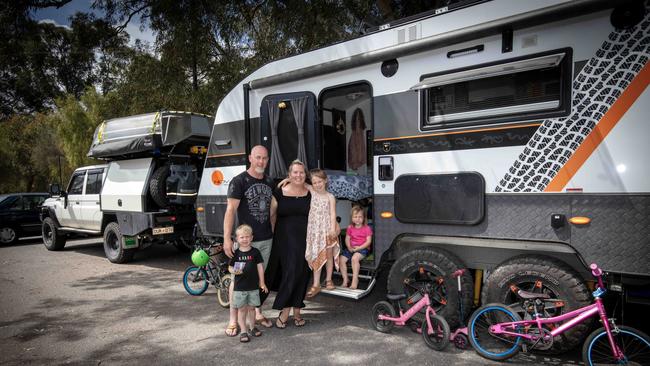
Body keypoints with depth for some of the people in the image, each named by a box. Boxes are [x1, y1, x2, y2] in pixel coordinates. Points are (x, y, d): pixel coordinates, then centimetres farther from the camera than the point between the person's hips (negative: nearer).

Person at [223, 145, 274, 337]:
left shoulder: (269, 182, 9)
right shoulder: (239, 181, -9)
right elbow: (230, 210, -13)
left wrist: (273, 232, 14)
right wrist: (227, 238, -19)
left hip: (266, 239, 5)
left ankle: (257, 312, 30)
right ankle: (233, 320, 12)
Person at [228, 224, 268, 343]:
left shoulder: (255, 252, -2)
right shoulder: (236, 253, -4)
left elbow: (260, 267, 3)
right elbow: (230, 267, 3)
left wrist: (262, 283, 3)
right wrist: (234, 271, -21)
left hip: (253, 286, 1)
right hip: (239, 287, -1)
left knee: (251, 308, 14)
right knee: (241, 309, 6)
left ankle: (252, 328, 32)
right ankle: (243, 331, 17)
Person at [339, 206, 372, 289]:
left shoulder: (367, 228, -3)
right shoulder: (350, 228, 10)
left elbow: (368, 241, -9)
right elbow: (347, 239, 10)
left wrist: (359, 248, -18)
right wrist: (349, 247, -10)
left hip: (363, 248, -5)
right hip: (351, 248, 5)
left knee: (355, 258, -34)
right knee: (341, 259, -15)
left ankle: (355, 280, -22)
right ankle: (345, 279, -2)